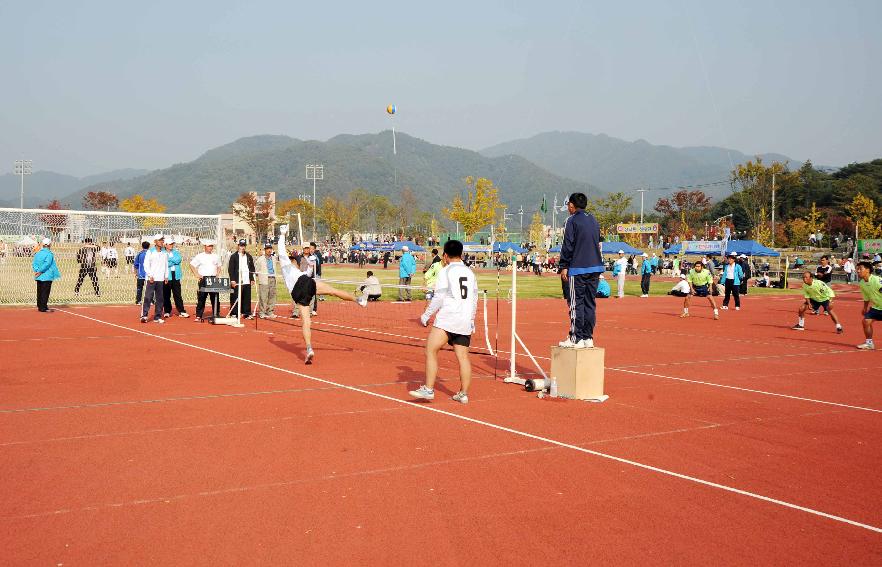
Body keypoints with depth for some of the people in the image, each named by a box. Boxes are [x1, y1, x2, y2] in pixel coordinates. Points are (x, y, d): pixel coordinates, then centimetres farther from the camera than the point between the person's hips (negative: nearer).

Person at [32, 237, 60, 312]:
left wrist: (37, 270, -3)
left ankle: (39, 306, 21)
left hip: (39, 277, 7)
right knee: (45, 292, -4)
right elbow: (47, 264, -20)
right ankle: (43, 308, -3)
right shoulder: (49, 254, -12)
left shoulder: (38, 253, 9)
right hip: (47, 276, -7)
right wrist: (40, 271, -14)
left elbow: (33, 263, 6)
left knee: (40, 291, 14)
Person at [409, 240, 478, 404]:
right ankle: (463, 393, 9)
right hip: (465, 322, 7)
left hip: (447, 318, -6)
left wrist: (425, 316, 2)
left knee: (430, 351, -7)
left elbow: (438, 298, -8)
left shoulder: (446, 271, -3)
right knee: (463, 357, 7)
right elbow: (474, 300, 19)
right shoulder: (470, 272, 15)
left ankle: (428, 389, -14)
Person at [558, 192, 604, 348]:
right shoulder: (593, 220, 17)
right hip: (595, 267, 7)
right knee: (589, 303, 8)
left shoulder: (571, 221, -5)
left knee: (576, 304, -4)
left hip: (577, 269, -7)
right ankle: (588, 338, 9)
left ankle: (576, 339, -6)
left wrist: (564, 267, -7)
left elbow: (567, 246, -10)